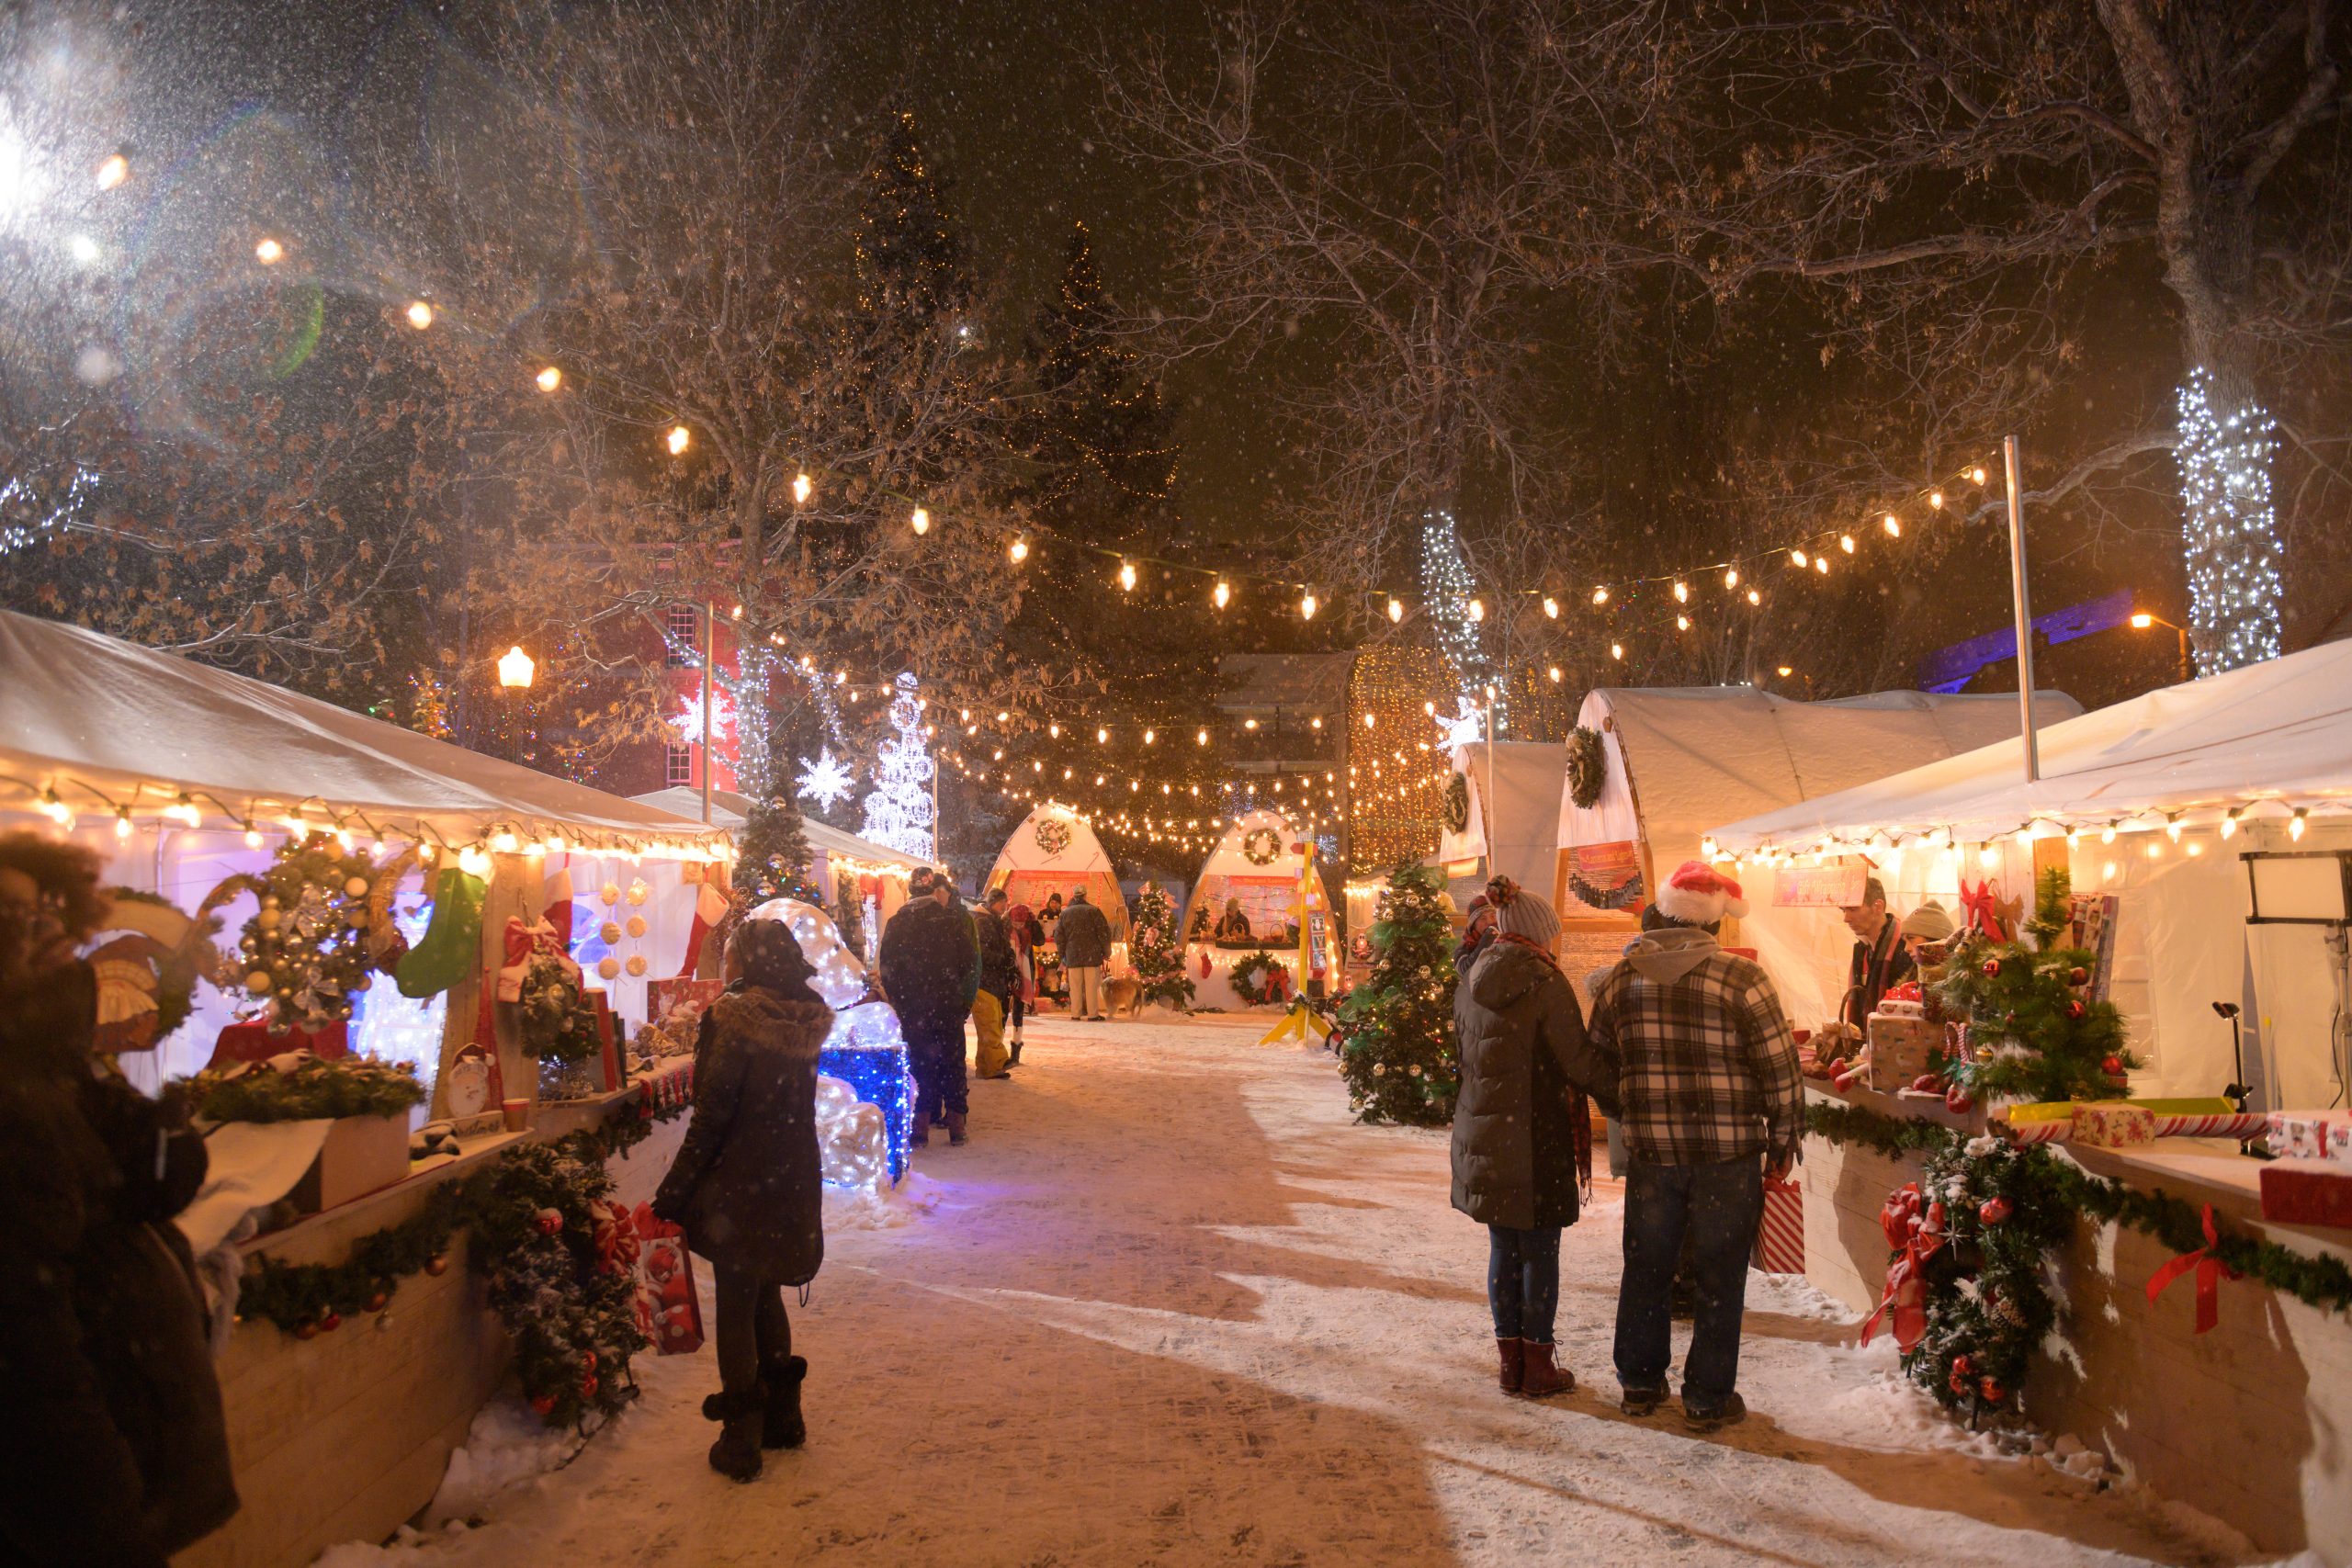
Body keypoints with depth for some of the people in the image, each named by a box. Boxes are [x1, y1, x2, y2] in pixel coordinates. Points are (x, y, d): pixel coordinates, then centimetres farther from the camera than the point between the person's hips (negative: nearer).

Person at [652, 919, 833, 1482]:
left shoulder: (734, 1021, -18)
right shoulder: (804, 1023, 0)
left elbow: (710, 1119, -17)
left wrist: (670, 1196, -11)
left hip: (739, 1187, -6)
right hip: (793, 1183, 6)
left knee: (736, 1306, 7)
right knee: (766, 1295, 22)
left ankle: (741, 1439, 15)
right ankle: (782, 1418, 31)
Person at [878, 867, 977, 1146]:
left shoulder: (896, 924, -3)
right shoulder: (952, 920, -4)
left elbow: (887, 968, -2)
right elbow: (970, 959, -1)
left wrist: (898, 1000, 7)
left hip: (912, 1008, 0)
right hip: (948, 1004, 0)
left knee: (919, 1063, 6)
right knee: (952, 1062, 8)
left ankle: (921, 1128, 3)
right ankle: (955, 1125, 10)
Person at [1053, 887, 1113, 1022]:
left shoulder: (1065, 913, 7)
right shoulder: (1093, 910, -2)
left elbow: (1058, 936, 10)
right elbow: (1104, 932, -4)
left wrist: (1063, 955, 18)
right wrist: (1106, 952, 6)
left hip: (1073, 955, 2)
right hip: (1092, 954, -2)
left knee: (1075, 986, 5)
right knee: (1091, 985, 0)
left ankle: (1075, 1013, 6)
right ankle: (1093, 1014, 1)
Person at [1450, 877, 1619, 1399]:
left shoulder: (1470, 984, 7)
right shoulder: (1545, 983, -14)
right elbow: (1581, 1063, -15)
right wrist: (1629, 1093, -2)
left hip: (1482, 1136, 6)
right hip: (1535, 1140, -6)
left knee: (1504, 1249, 14)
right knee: (1540, 1253, 6)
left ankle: (1511, 1362, 22)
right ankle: (1538, 1367, 15)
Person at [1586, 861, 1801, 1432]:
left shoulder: (1620, 978, -1)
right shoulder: (1740, 978, -13)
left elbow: (1597, 1060, 10)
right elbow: (1780, 1069, -9)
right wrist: (1783, 1140, 5)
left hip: (1650, 1150, 3)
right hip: (1728, 1151, -3)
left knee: (1646, 1266, 17)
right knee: (1719, 1276, 9)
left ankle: (1639, 1383, 28)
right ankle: (1708, 1398, 18)